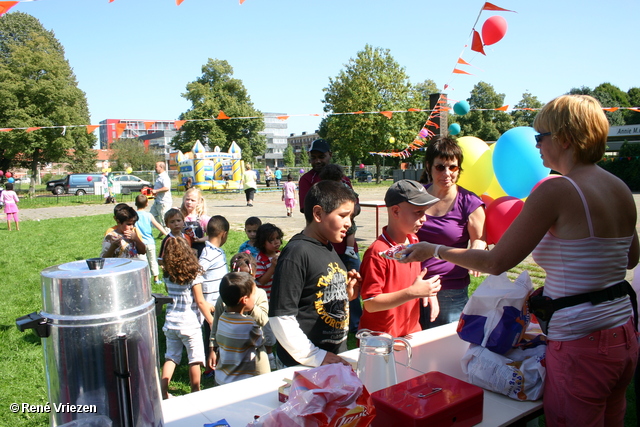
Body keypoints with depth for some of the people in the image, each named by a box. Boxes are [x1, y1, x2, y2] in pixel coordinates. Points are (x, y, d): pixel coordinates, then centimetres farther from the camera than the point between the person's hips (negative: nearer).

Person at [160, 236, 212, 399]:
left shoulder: (168, 275, 0)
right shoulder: (193, 274, -14)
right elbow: (200, 301, -13)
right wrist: (211, 321, -6)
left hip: (171, 322, 5)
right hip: (189, 323, -5)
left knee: (171, 357, 16)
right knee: (195, 358, 10)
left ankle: (163, 390, 15)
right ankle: (196, 392, 20)